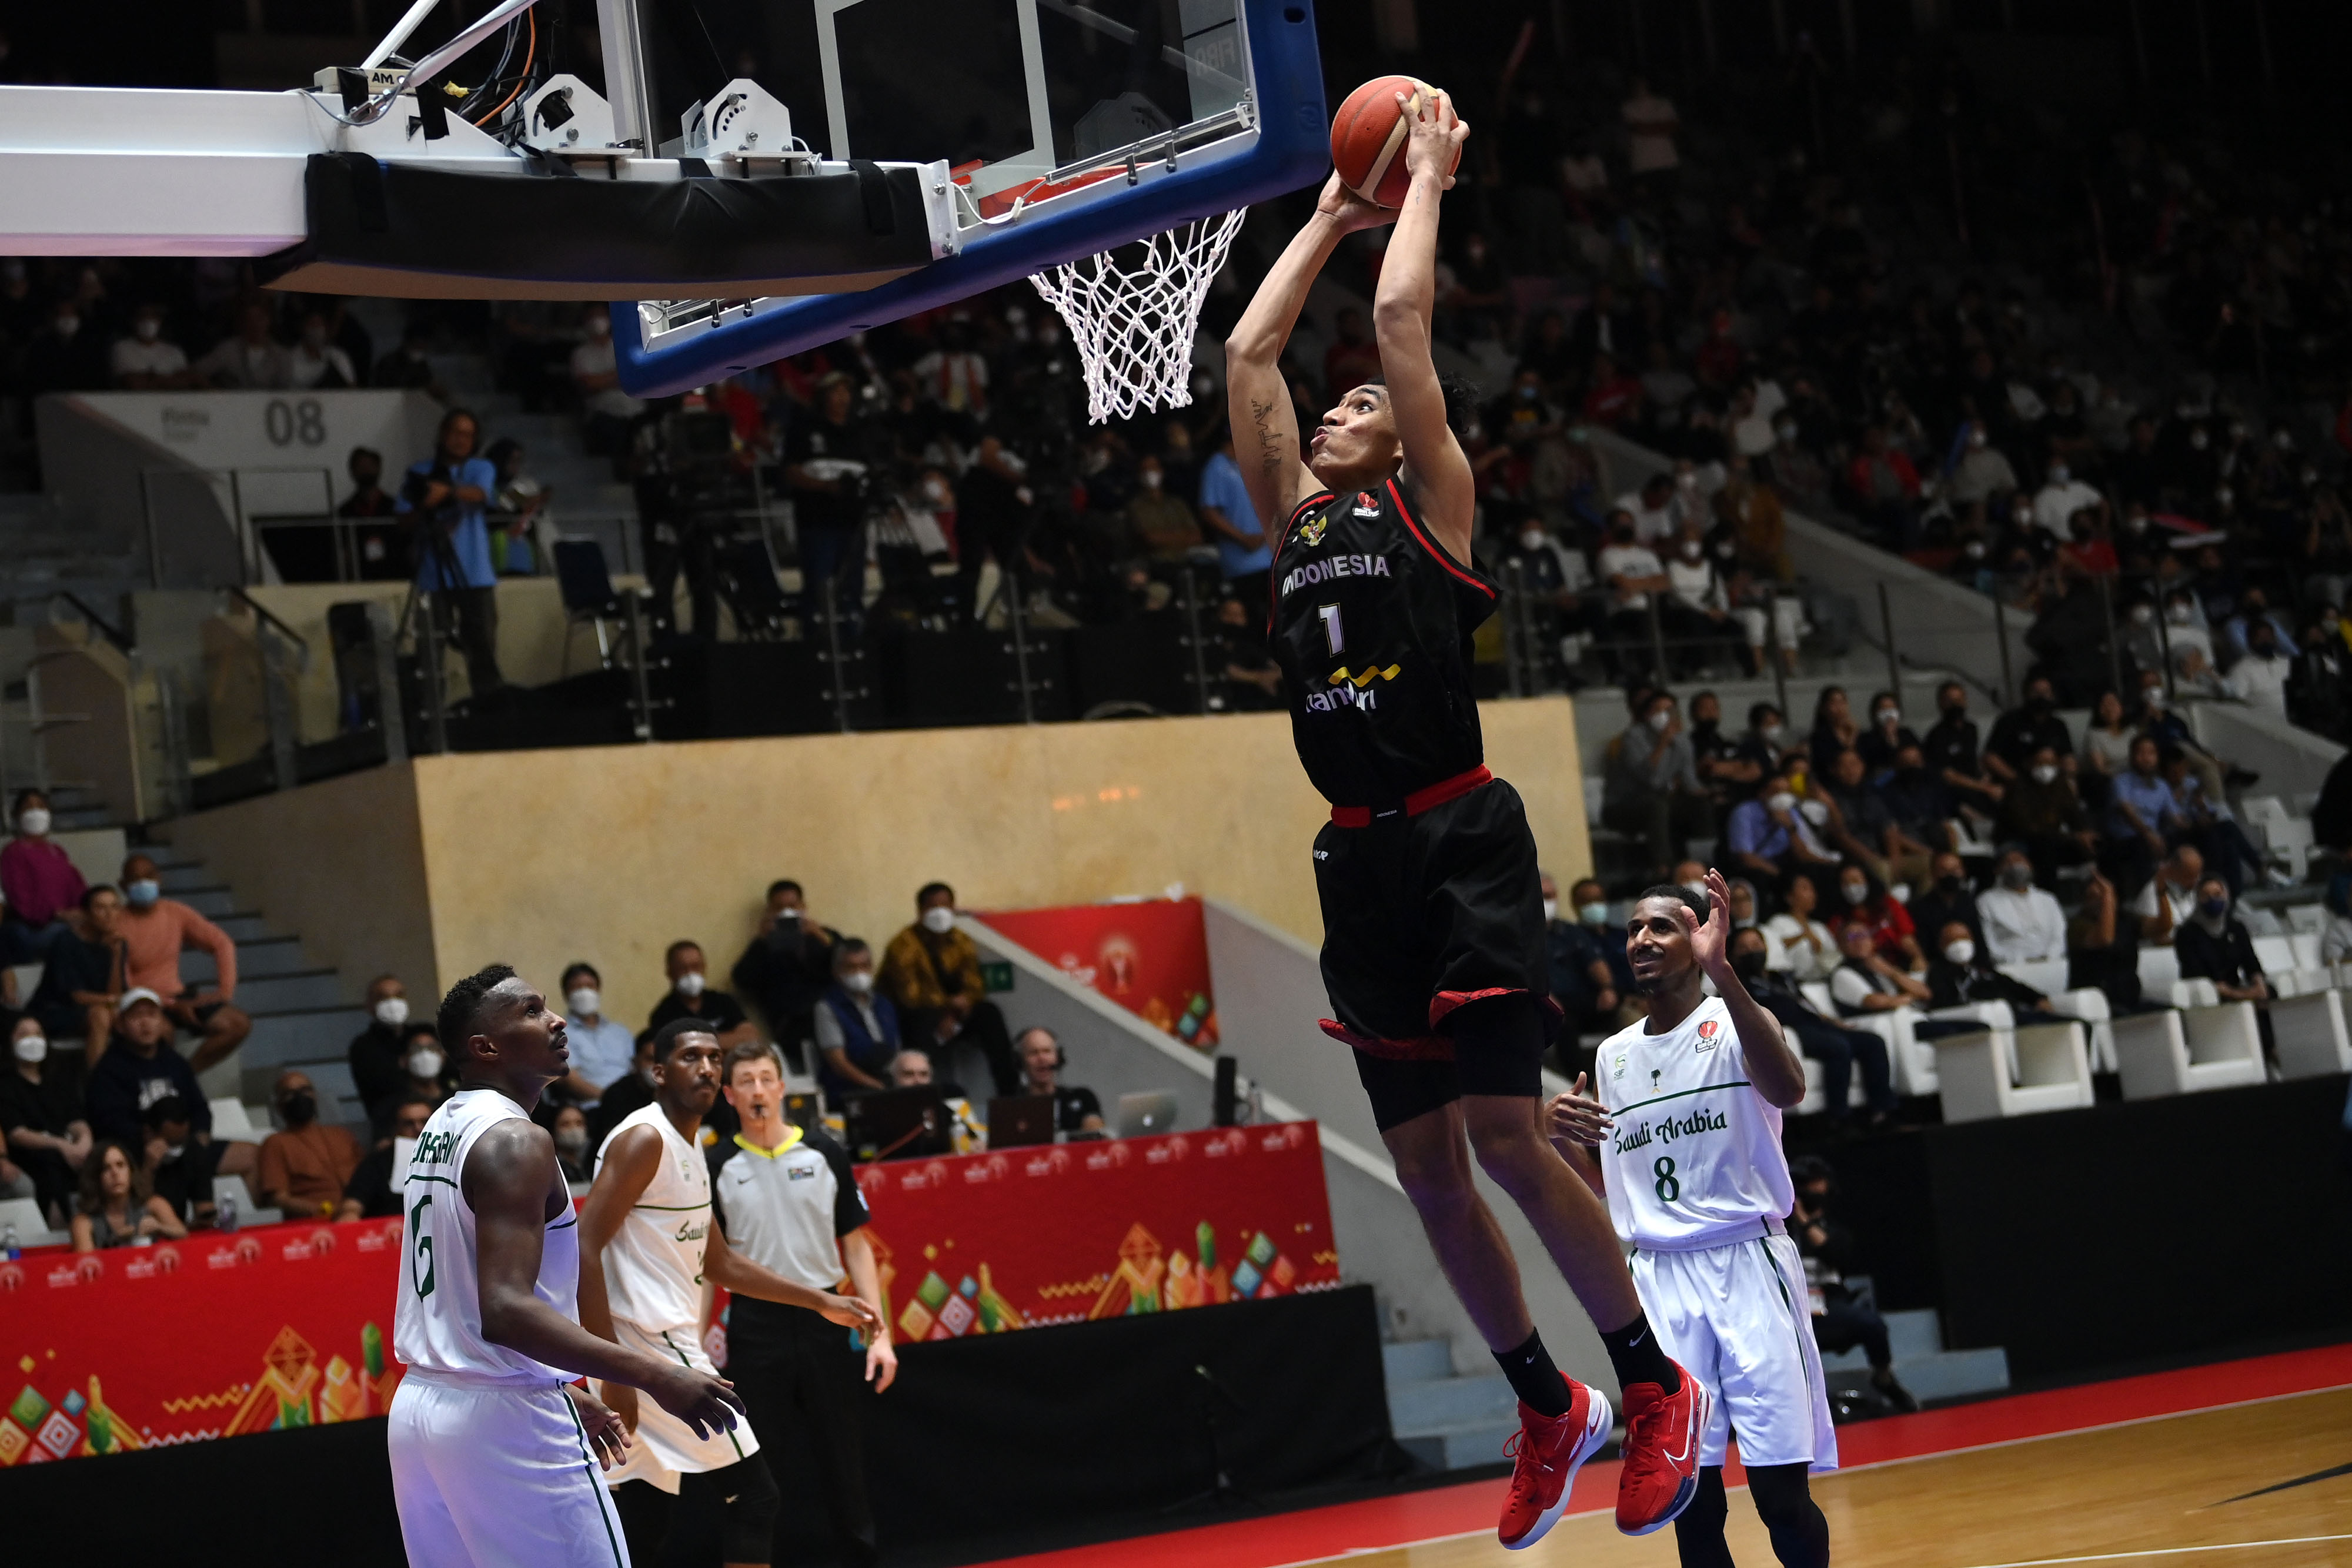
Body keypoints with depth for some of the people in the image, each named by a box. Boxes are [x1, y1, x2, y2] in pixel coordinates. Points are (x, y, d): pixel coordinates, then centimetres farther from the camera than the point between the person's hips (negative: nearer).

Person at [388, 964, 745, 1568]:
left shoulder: (442, 1130, 13)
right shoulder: (514, 1140, -16)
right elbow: (506, 1311, -27)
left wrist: (560, 1391, 25)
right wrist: (655, 1375, -30)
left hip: (420, 1406, 9)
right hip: (504, 1422, -9)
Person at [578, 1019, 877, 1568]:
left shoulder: (690, 1147, 18)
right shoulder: (644, 1140, -12)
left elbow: (720, 1264, 28)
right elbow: (584, 1251, -20)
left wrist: (821, 1302, 27)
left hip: (669, 1344, 9)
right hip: (653, 1349, -9)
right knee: (750, 1499, -4)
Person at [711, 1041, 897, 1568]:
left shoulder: (824, 1153, 3)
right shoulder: (717, 1166, 1)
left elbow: (856, 1246, 6)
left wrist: (879, 1333, -1)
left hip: (824, 1322, 1)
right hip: (755, 1325, -1)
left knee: (845, 1465, 4)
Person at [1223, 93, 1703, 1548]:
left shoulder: (1429, 501, 3)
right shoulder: (1297, 522, 17)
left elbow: (1402, 315, -3)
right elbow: (1248, 350, 19)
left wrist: (1427, 181, 9)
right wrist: (1332, 214, 25)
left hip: (1462, 841, -7)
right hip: (1362, 860, 7)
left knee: (1505, 1136, -10)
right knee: (1426, 1165, 7)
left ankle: (1658, 1384, 3)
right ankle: (1550, 1408, 20)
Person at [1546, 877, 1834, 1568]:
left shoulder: (1732, 1022, -3)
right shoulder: (1614, 1056, 14)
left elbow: (1788, 1089, -27)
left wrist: (1723, 972, -38)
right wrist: (1562, 1138, 0)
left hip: (1748, 1267, -5)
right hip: (1660, 1279, 5)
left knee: (1782, 1495, -6)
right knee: (1691, 1501, 1)